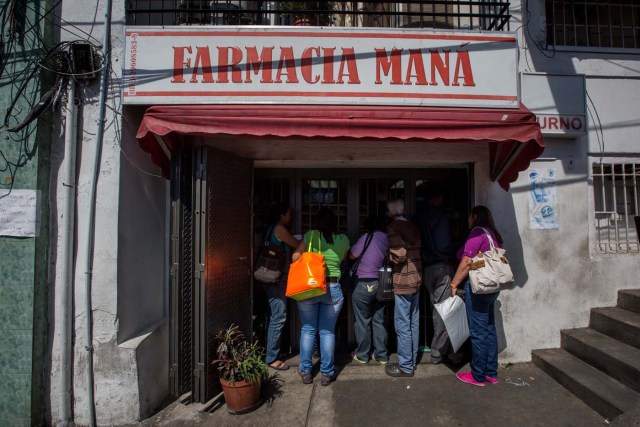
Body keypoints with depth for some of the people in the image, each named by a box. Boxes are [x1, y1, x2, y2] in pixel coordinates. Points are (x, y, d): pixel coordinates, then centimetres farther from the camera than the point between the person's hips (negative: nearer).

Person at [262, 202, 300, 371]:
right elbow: (298, 245, -3)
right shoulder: (279, 229, -11)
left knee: (273, 317, 15)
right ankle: (271, 358, 0)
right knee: (278, 318, -6)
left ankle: (269, 352, 24)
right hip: (277, 280, -10)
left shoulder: (271, 229, 16)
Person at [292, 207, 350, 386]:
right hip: (332, 289, 1)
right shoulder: (343, 240, 3)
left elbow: (295, 257, -1)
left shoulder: (310, 235, -3)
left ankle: (305, 371, 20)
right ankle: (326, 373, 18)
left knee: (307, 329, 11)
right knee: (327, 331, 11)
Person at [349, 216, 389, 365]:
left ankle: (361, 355, 18)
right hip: (381, 284, 5)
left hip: (364, 285, -5)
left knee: (362, 321, 7)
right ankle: (381, 355, 21)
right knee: (379, 321, 13)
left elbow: (351, 255, -4)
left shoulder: (367, 237, -13)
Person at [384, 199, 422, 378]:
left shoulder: (393, 228, -11)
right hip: (417, 278, 8)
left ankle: (405, 366, 10)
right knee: (413, 322, 15)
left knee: (403, 325, 1)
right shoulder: (414, 227, 9)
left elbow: (399, 255, -18)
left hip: (402, 281, -7)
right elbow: (419, 251, 6)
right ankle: (412, 361, 27)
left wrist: (388, 257, 0)